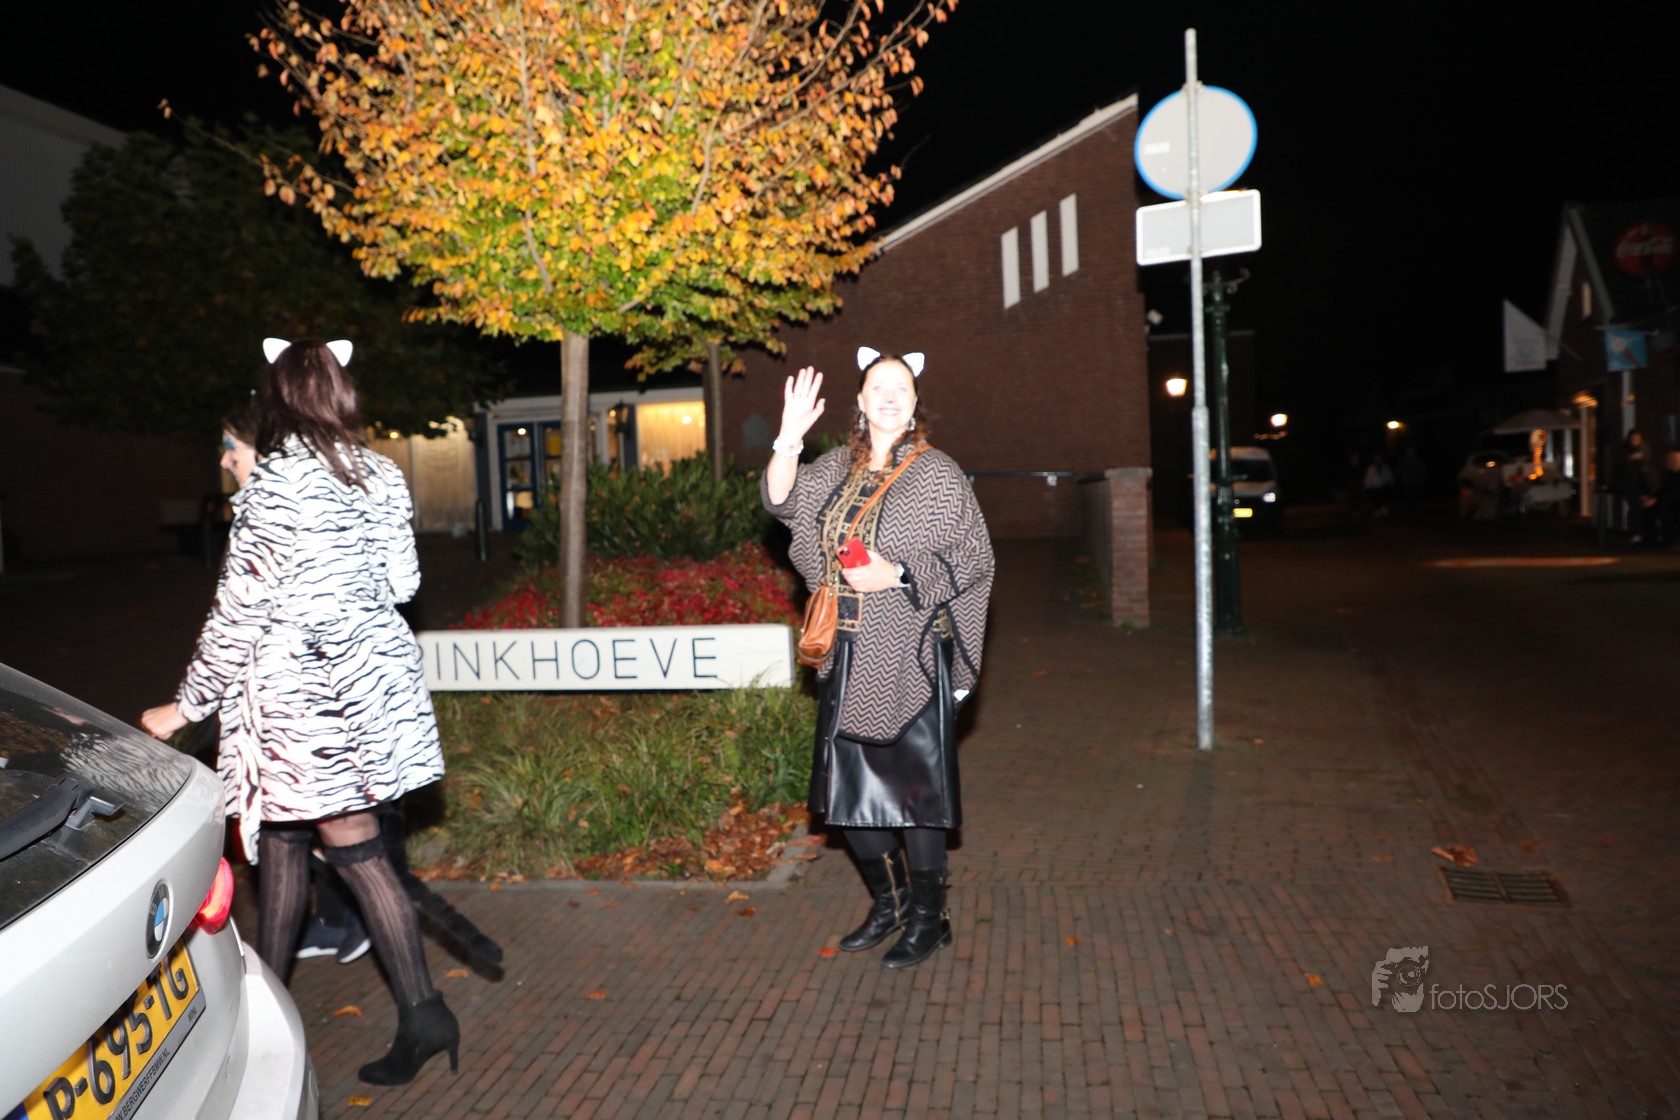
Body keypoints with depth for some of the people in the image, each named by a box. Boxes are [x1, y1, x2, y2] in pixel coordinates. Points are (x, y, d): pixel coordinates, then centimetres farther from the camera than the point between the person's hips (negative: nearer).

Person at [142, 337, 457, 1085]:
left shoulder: (276, 484, -14)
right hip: (375, 680, 7)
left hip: (305, 696, -7)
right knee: (281, 835, 21)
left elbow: (240, 610, -12)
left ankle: (422, 1013, 4)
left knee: (357, 851, -1)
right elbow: (401, 581, 9)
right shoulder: (381, 475, 5)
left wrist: (187, 706, -2)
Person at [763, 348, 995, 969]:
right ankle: (889, 901, 32)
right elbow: (783, 501, -2)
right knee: (846, 790, 12)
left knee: (915, 788, 2)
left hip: (910, 662, -6)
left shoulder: (937, 474, -6)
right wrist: (789, 439, -17)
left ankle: (928, 918, 21)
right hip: (847, 662, 6)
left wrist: (898, 576, -19)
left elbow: (973, 558, -8)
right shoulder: (838, 468, 10)